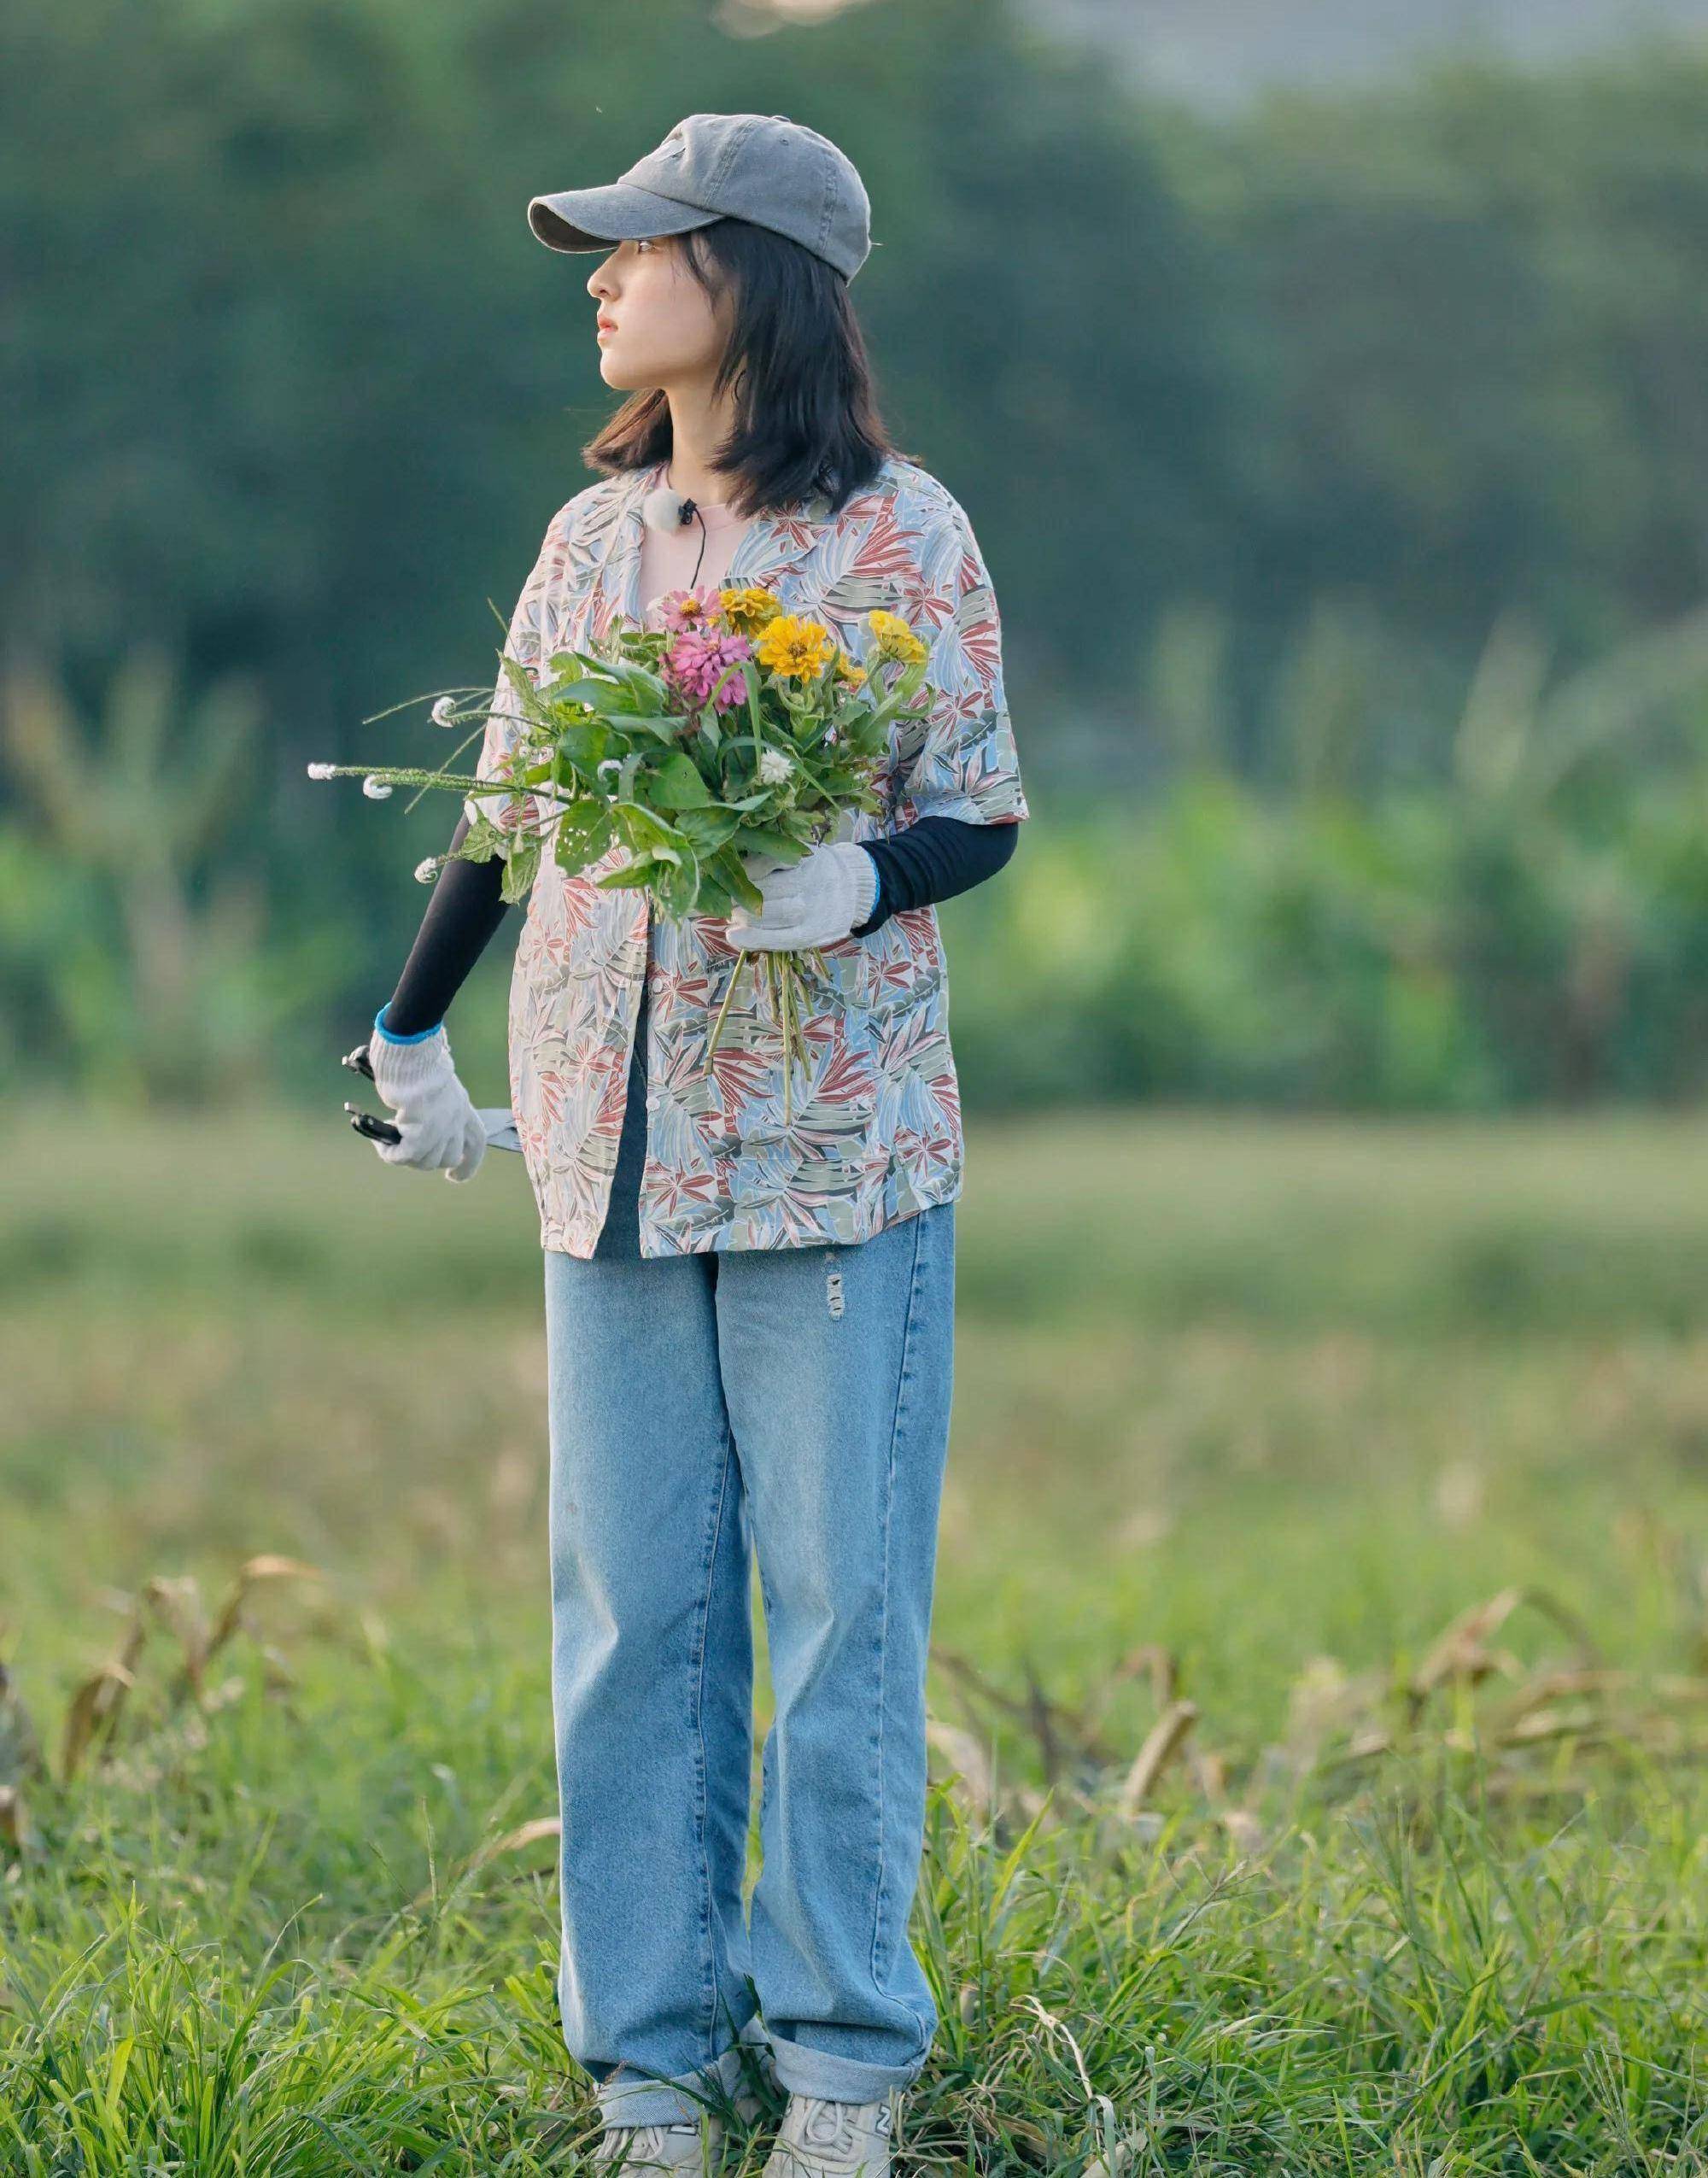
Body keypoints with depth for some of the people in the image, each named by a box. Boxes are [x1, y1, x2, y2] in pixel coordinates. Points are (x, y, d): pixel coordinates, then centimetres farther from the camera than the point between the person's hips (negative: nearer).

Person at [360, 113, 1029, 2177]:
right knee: (631, 1603, 4)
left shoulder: (905, 535, -3)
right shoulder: (591, 535, 10)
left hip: (838, 1137, -4)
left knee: (841, 1600, -1)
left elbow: (980, 818, -1)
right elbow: (509, 805, 19)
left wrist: (857, 884, -21)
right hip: (610, 1133, 4)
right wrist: (407, 1029, 25)